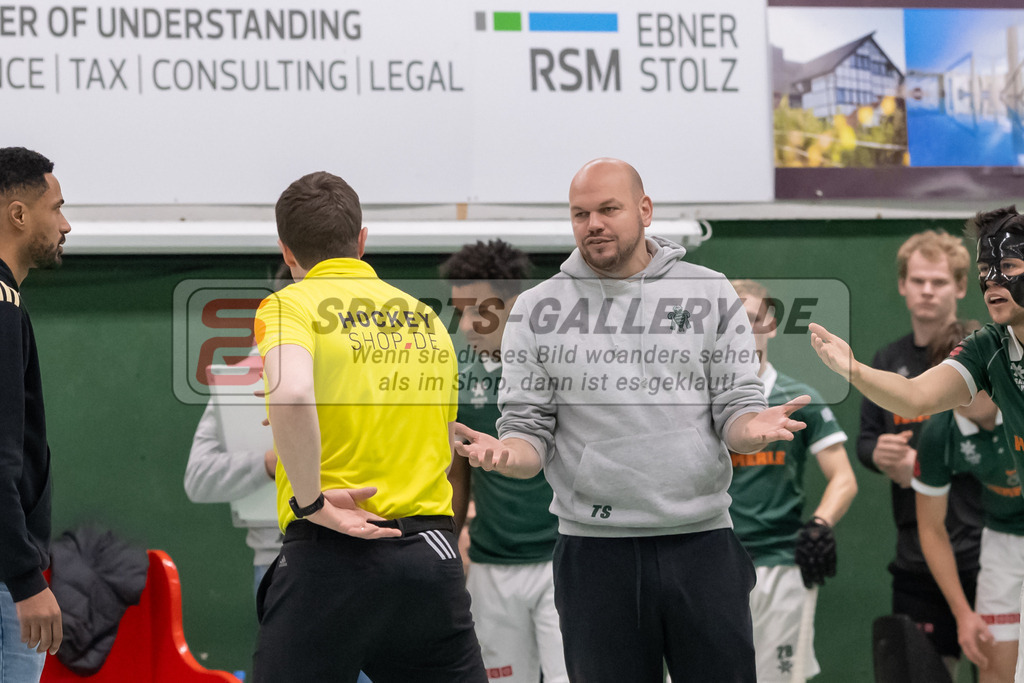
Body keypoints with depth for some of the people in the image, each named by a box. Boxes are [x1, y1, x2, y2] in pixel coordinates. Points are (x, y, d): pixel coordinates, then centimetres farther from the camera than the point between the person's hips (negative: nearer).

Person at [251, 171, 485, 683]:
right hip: (434, 555, 5)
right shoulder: (427, 318, 16)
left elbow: (291, 394, -23)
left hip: (333, 552, -5)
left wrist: (310, 501, -15)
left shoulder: (289, 305, -2)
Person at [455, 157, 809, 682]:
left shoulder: (710, 294, 5)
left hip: (702, 541, 0)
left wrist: (753, 427, -19)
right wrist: (507, 454, -18)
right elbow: (529, 429, 5)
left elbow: (736, 408, 4)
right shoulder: (536, 310, 5)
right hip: (594, 550, 0)